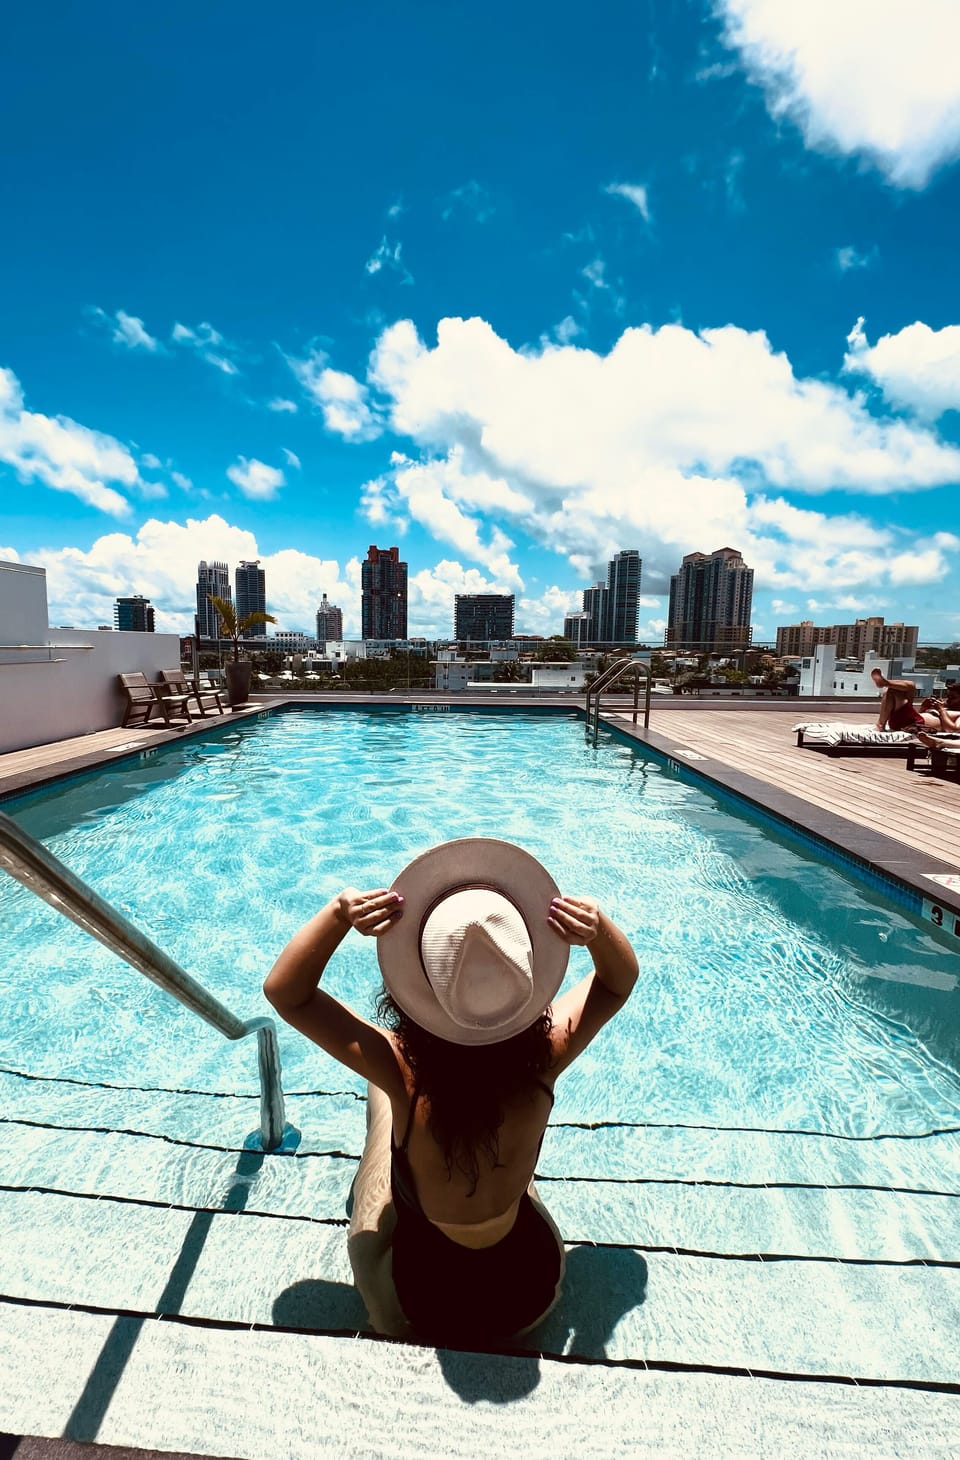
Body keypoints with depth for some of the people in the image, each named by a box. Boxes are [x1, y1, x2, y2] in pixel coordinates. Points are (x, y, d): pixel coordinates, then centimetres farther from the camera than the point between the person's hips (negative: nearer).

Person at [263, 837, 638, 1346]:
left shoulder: (403, 1071, -36)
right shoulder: (543, 1058, -30)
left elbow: (285, 991, -24)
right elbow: (621, 980, -13)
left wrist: (340, 910, -39)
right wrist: (598, 925, -33)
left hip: (415, 1310, -1)